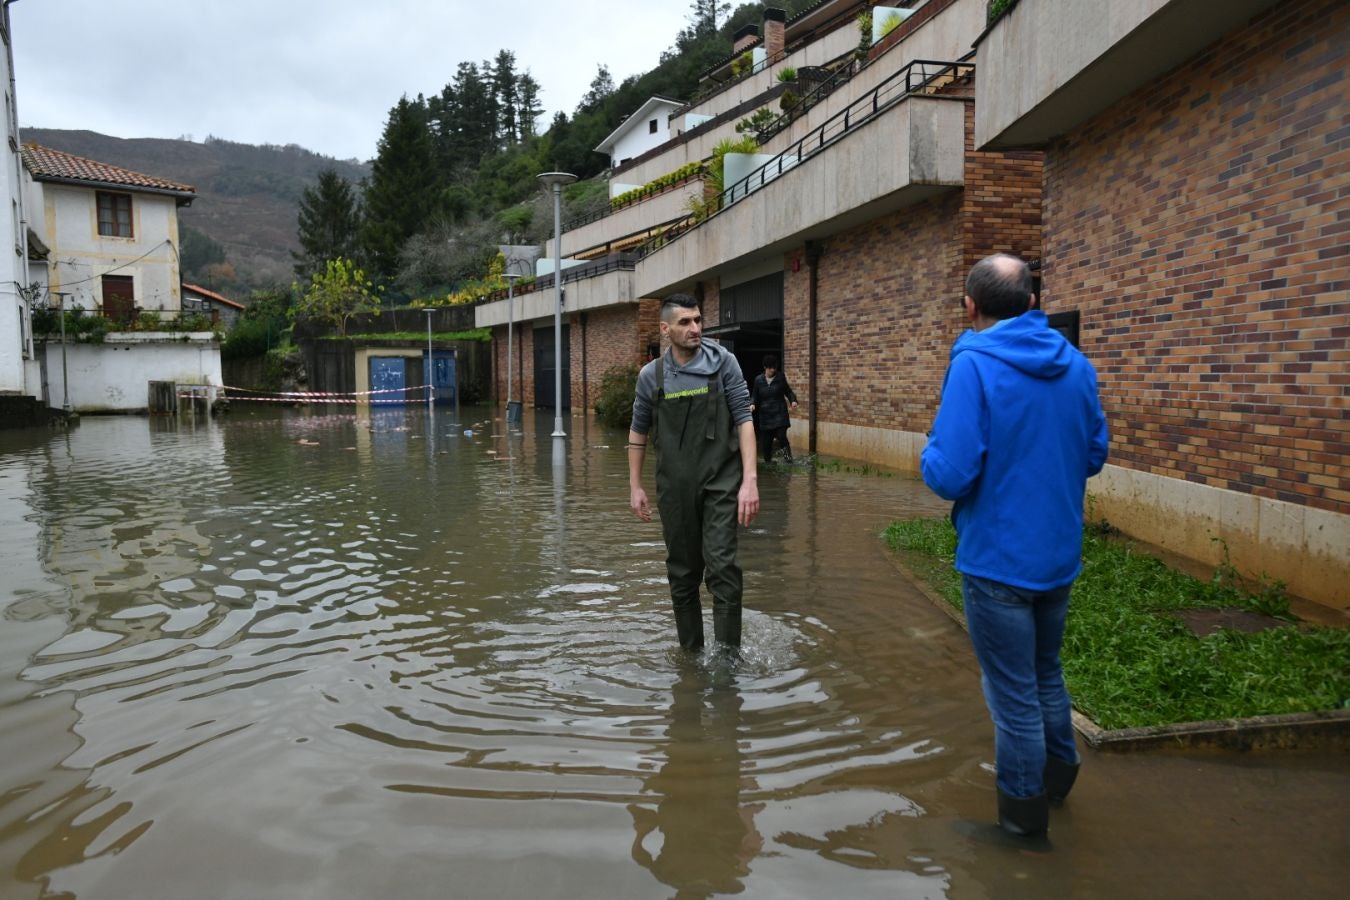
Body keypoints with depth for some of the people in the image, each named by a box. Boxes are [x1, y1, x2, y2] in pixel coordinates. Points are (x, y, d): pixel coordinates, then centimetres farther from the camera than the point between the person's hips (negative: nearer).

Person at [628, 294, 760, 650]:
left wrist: (750, 480, -14)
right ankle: (691, 651, 25)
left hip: (720, 481, -2)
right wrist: (635, 486, 11)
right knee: (682, 573, 10)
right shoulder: (651, 375, 2)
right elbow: (639, 431, 13)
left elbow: (743, 419, -6)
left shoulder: (723, 363, -4)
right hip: (675, 487, 3)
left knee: (721, 566, -12)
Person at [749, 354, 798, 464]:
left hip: (780, 413, -2)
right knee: (765, 441, 5)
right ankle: (768, 461, 23)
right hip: (765, 414, 2)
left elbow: (788, 391, 7)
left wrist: (793, 400, -12)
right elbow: (754, 395, 9)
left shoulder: (781, 377, -1)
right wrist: (752, 404, -11)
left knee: (781, 436, -17)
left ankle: (788, 453, 11)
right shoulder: (759, 379, 1)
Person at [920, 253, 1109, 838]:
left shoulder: (974, 364, -19)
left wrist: (930, 454, -4)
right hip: (1059, 554, 7)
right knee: (1046, 674, 26)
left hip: (998, 559, -7)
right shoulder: (1076, 365, 1)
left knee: (1013, 693, 7)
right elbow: (1094, 456, 11)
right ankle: (1058, 779, 44)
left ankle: (1023, 818, 23)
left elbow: (950, 476, -25)